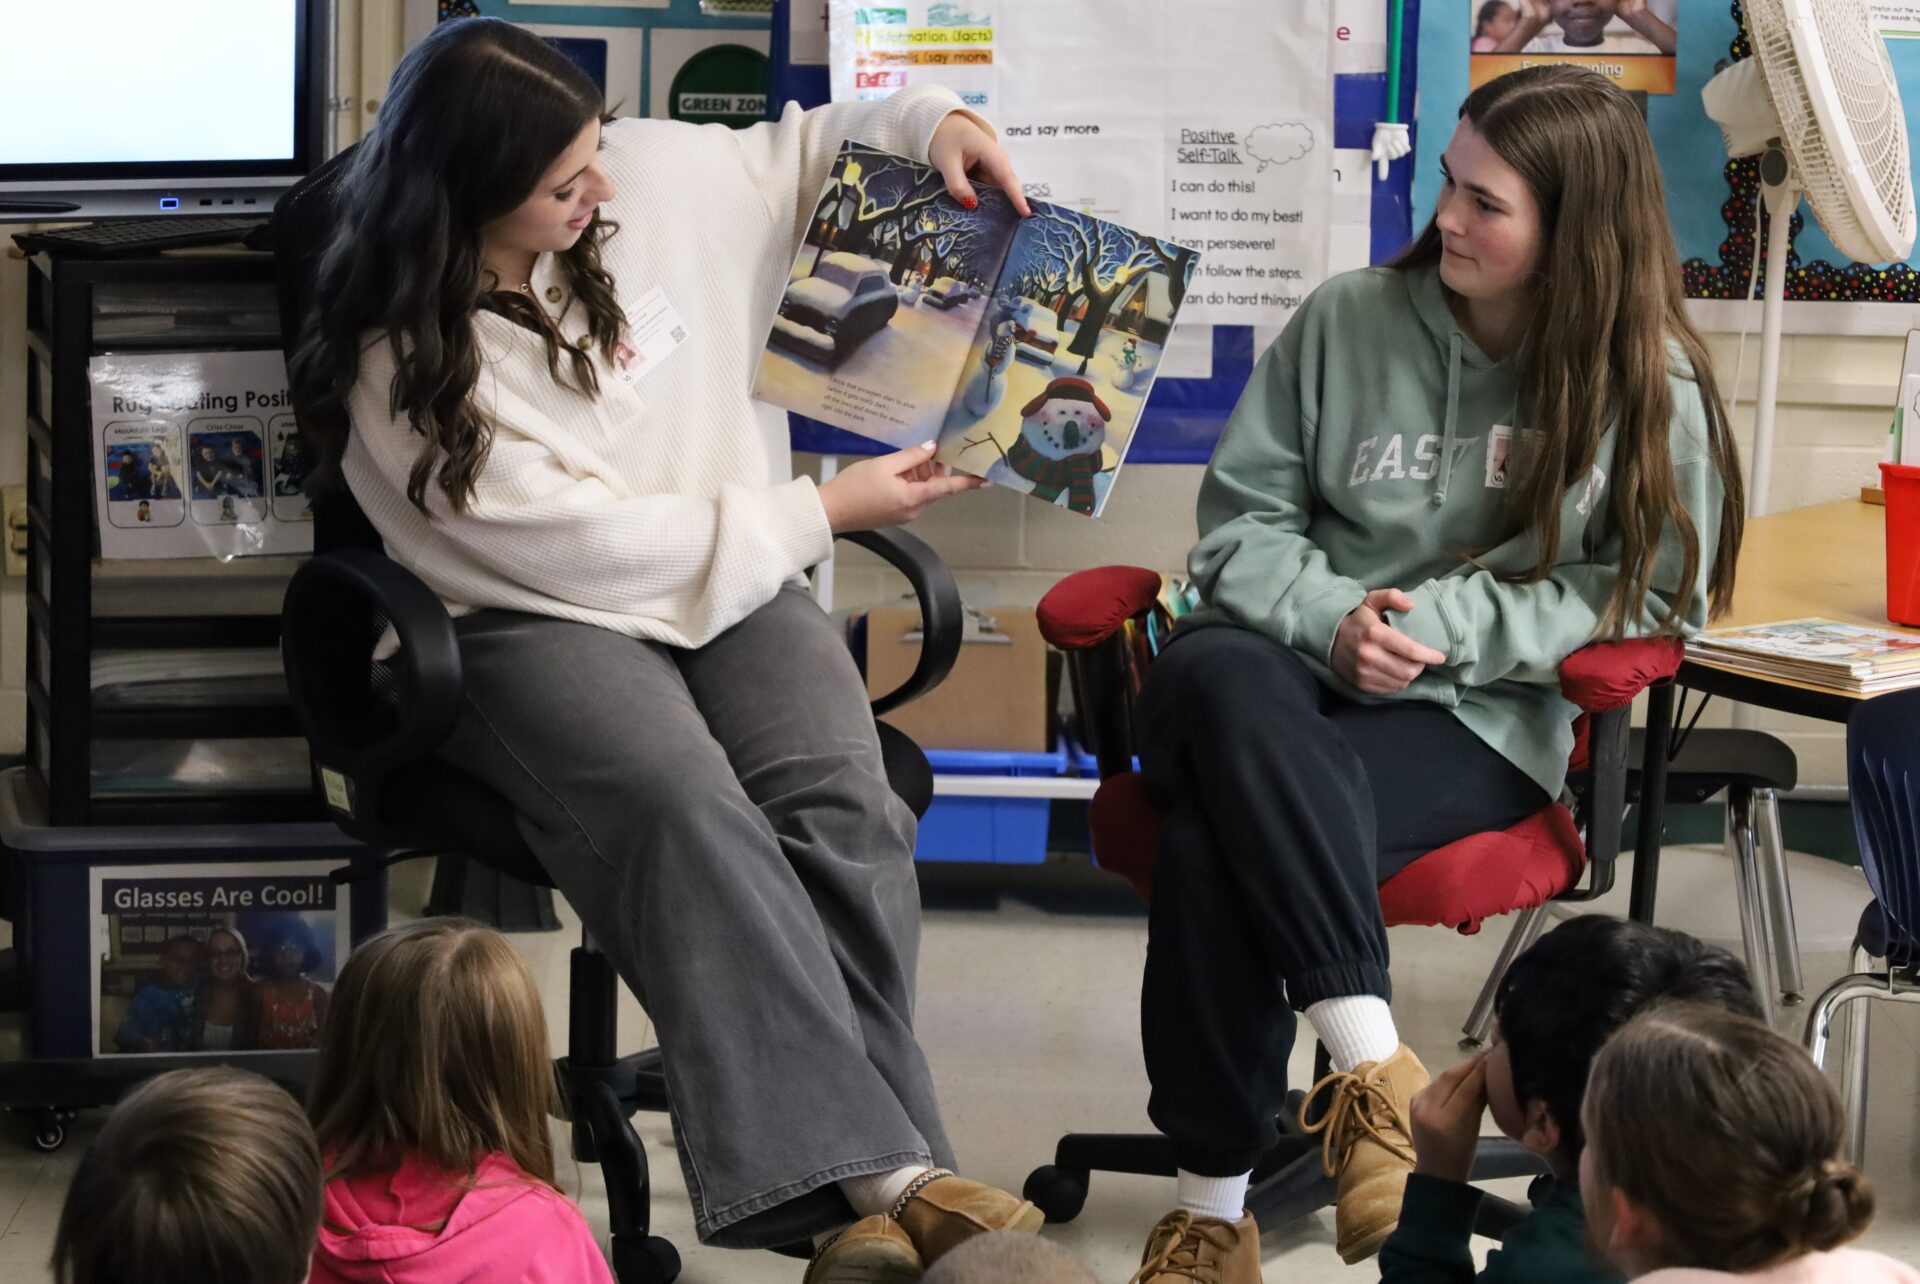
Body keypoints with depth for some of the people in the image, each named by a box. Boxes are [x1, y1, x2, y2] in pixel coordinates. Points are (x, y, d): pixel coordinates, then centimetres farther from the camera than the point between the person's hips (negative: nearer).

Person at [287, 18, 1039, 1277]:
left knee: (840, 802, -29)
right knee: (687, 810, -37)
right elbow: (583, 541, -11)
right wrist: (821, 512, -7)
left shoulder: (657, 176, 3)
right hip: (545, 622, -4)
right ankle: (876, 1168, -43)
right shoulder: (404, 365, -10)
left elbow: (798, 153, 24)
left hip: (737, 584, 4)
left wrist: (932, 120, 3)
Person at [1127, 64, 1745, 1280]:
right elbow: (1244, 516, 11)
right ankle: (1372, 1062, -38)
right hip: (1293, 666, 3)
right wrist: (1329, 619, -10)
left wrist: (1448, 622, -11)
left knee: (1218, 834, -34)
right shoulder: (1350, 320, 8)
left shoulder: (1651, 385, 2)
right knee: (1213, 674, -38)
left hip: (1478, 722, -3)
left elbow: (1646, 597, 1)